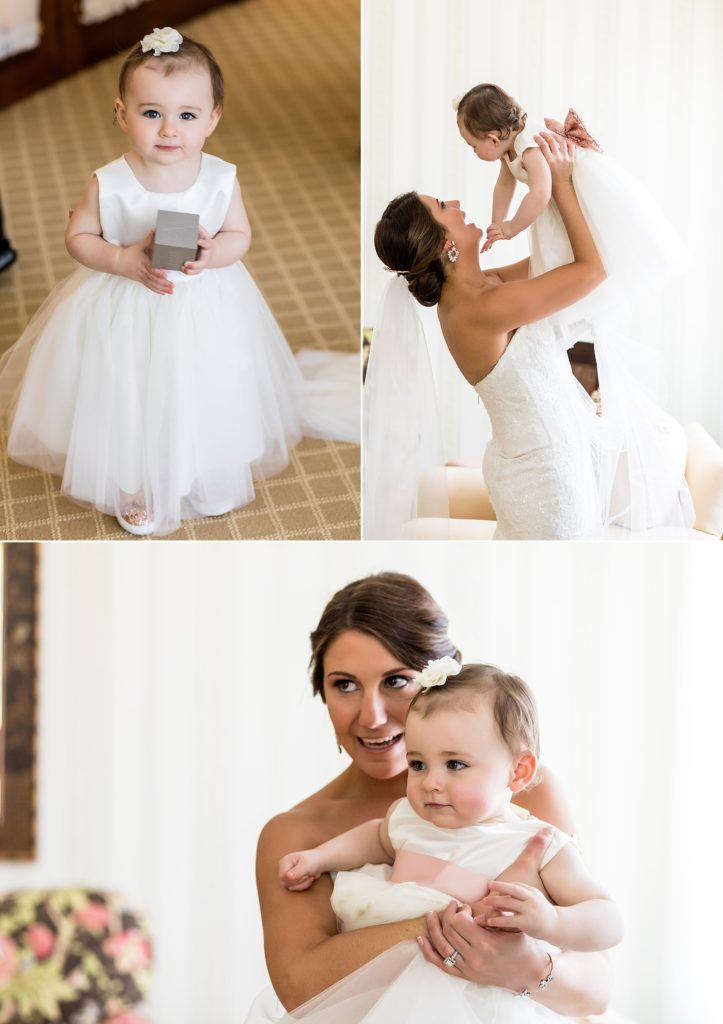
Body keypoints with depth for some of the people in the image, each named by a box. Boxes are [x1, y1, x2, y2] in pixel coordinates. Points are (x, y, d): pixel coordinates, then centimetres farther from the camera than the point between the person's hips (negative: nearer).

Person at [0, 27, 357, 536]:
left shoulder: (221, 179, -16)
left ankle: (209, 479, 45)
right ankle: (134, 488, 39)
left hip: (206, 312, 1)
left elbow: (240, 234, -4)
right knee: (130, 402, 13)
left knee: (202, 398, 17)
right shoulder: (109, 184, -20)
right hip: (125, 313, -1)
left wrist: (213, 254, -26)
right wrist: (124, 260, -25)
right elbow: (78, 236, -8)